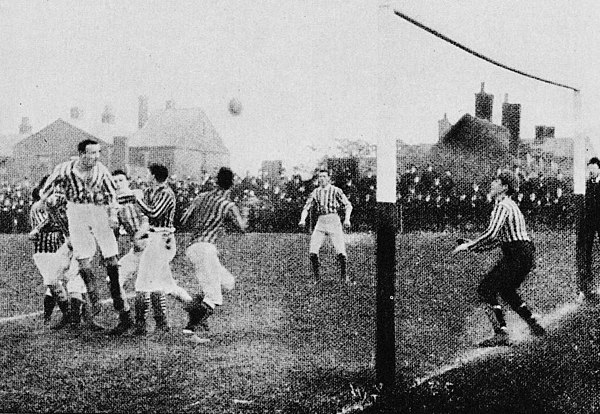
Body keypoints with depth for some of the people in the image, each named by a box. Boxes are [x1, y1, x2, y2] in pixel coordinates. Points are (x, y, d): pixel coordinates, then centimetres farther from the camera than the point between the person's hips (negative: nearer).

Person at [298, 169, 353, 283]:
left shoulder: (336, 191, 1)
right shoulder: (315, 192, 12)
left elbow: (348, 205, 0)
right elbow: (306, 207, 13)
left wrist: (347, 219, -14)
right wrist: (302, 219, -5)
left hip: (334, 220, -3)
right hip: (320, 221, 3)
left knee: (341, 251, -9)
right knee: (313, 251, -7)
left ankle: (344, 275, 9)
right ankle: (316, 277, 4)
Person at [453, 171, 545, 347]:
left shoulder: (503, 206, -12)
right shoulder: (510, 205, 21)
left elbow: (491, 234, -22)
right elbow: (502, 237, 25)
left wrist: (469, 246, -13)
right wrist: (476, 245, 20)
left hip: (517, 256, -10)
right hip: (527, 254, 10)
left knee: (486, 290, -10)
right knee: (506, 290, 26)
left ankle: (501, 334, -15)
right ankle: (534, 325, 27)